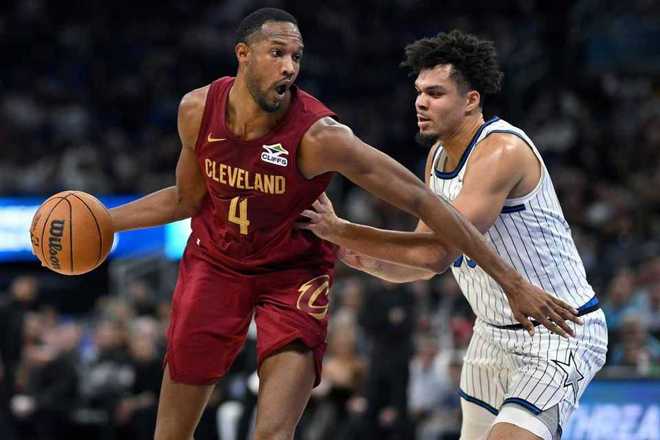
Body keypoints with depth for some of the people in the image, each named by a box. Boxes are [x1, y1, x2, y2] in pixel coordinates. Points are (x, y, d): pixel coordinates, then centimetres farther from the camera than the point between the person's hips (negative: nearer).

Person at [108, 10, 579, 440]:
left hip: (294, 278, -4)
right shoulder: (198, 110, -14)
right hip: (215, 264, 4)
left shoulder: (319, 136, -28)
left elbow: (421, 200, -26)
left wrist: (512, 282, -27)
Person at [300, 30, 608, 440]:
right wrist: (370, 260, -8)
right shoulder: (439, 155, 6)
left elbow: (439, 252, -29)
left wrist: (338, 230, -26)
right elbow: (425, 262, 13)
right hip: (494, 332, 9)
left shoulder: (502, 150, -23)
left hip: (559, 332, -9)